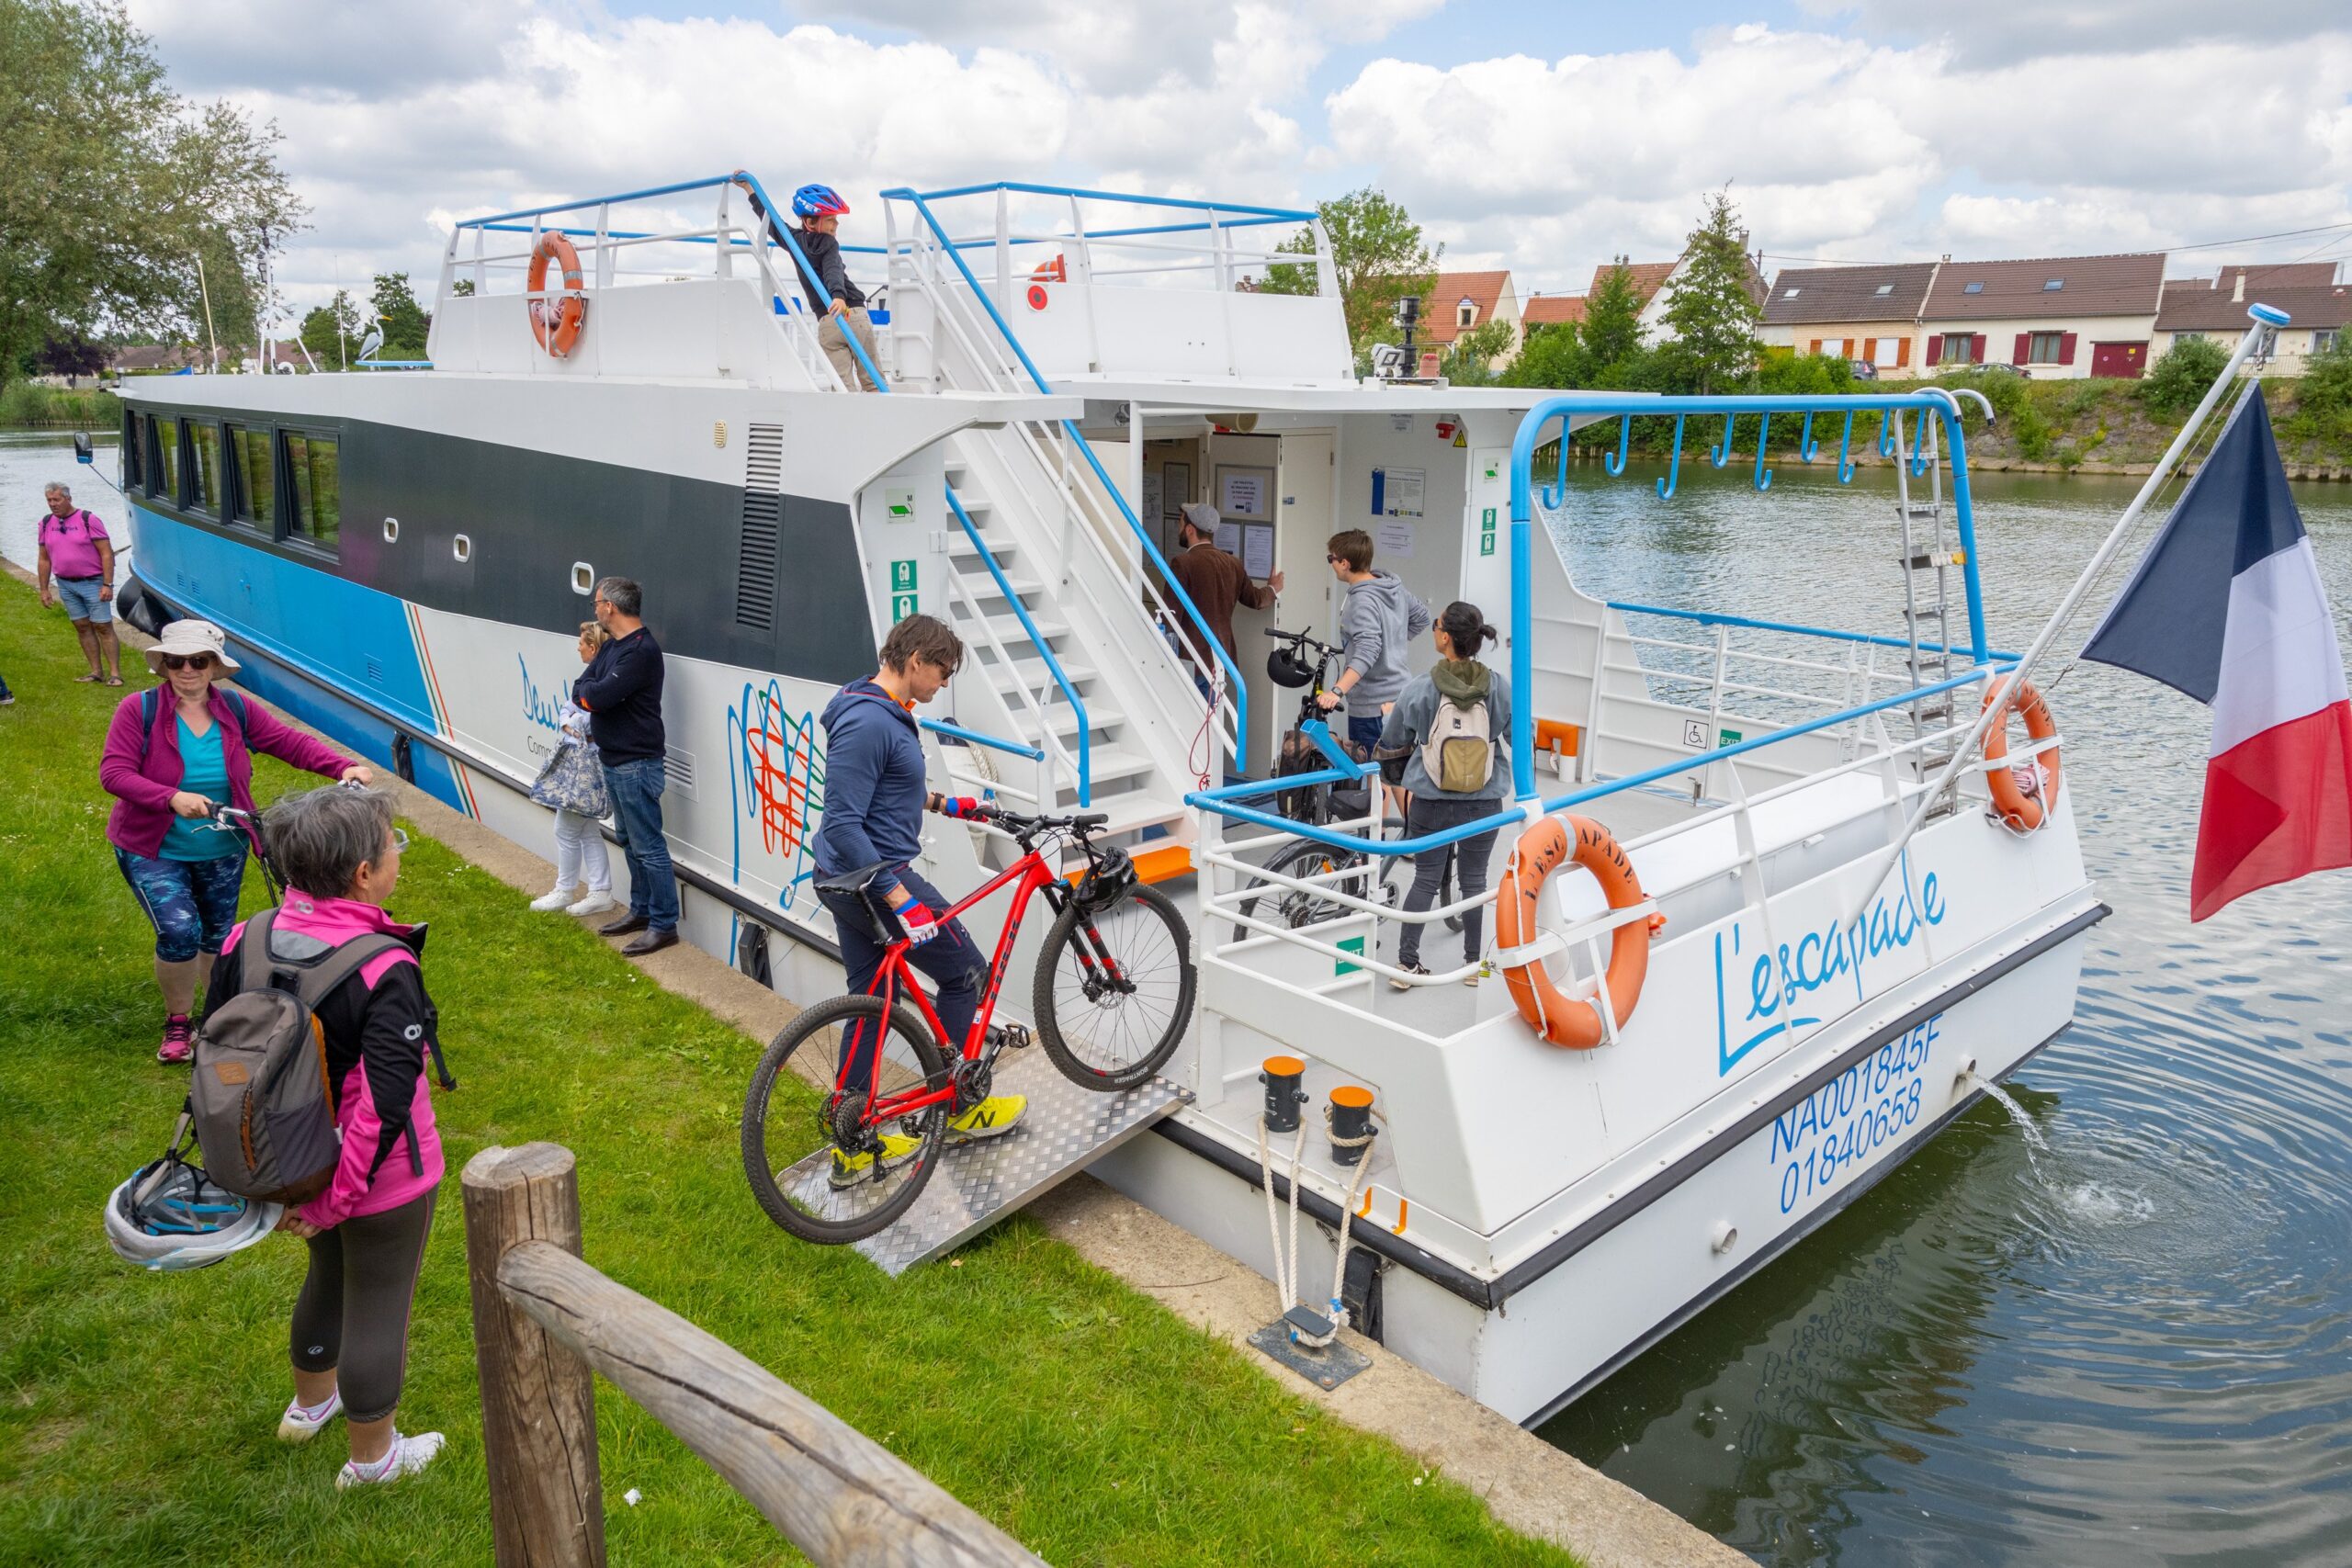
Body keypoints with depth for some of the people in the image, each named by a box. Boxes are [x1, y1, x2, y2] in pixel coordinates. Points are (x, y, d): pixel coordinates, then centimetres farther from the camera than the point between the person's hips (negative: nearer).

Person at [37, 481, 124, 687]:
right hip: (65, 584, 5)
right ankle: (96, 671, 12)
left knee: (103, 627, -5)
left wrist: (108, 585, -17)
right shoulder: (46, 524, 7)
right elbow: (44, 559, 13)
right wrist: (44, 589, 9)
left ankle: (115, 673, -5)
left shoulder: (88, 520, -9)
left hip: (92, 583, -5)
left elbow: (107, 554, -11)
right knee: (82, 627, 7)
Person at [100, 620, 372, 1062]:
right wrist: (172, 798, -37)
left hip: (223, 852, 4)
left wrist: (344, 767, -27)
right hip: (153, 851, -3)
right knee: (180, 931, -18)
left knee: (219, 938, 16)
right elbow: (113, 772, -21)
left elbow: (292, 742, -10)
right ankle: (177, 1023, 8)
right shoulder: (138, 710, -15)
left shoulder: (237, 711, -7)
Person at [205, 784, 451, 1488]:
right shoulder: (385, 972, -30)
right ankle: (372, 1456, 35)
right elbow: (383, 1104, -30)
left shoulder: (244, 944, -10)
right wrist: (334, 1202, -17)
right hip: (380, 1178, -7)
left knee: (328, 1276, 31)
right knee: (378, 1306, 14)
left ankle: (311, 1401, 56)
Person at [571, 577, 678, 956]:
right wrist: (593, 692, -11)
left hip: (637, 763, -10)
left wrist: (589, 691, -5)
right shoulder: (611, 647, 13)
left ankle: (664, 925, -1)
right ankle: (640, 910, 29)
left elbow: (600, 696, -25)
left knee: (648, 846, -6)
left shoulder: (642, 650, -19)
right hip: (614, 759, 10)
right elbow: (579, 690, 9)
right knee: (630, 840, 18)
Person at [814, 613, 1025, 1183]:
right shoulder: (868, 723, -23)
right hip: (875, 879, -10)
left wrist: (940, 803, 22)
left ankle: (853, 1145, 23)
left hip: (848, 880, 10)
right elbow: (843, 823, -27)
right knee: (966, 972, 4)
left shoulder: (884, 711, 9)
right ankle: (959, 1109, 18)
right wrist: (900, 899, -28)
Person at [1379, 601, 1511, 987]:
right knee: (1475, 881, 15)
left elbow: (1390, 742, 0)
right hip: (1484, 804, 1)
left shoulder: (1418, 689, -13)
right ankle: (1474, 963, 24)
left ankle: (1406, 963, 14)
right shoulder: (1499, 687, -9)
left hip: (1431, 803, -1)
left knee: (1426, 881, 12)